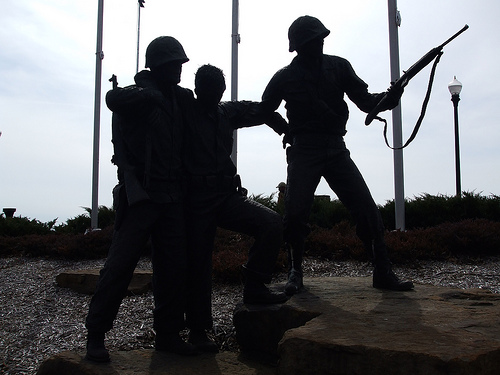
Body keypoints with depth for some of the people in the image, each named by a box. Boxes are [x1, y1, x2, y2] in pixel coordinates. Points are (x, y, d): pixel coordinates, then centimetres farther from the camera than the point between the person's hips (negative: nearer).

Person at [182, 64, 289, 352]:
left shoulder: (227, 113, 13)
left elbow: (258, 111, 26)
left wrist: (288, 130, 19)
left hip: (227, 195, 4)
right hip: (196, 201, -4)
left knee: (273, 224, -16)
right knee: (198, 264, -1)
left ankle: (254, 286, -4)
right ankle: (199, 330, 13)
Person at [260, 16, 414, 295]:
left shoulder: (338, 67, 5)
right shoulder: (285, 77, 1)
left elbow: (365, 101, 0)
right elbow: (263, 111, 12)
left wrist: (389, 98, -19)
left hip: (336, 151, 2)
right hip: (303, 154, -1)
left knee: (367, 209, -7)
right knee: (295, 213, -11)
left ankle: (383, 273, 3)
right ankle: (295, 274, 8)